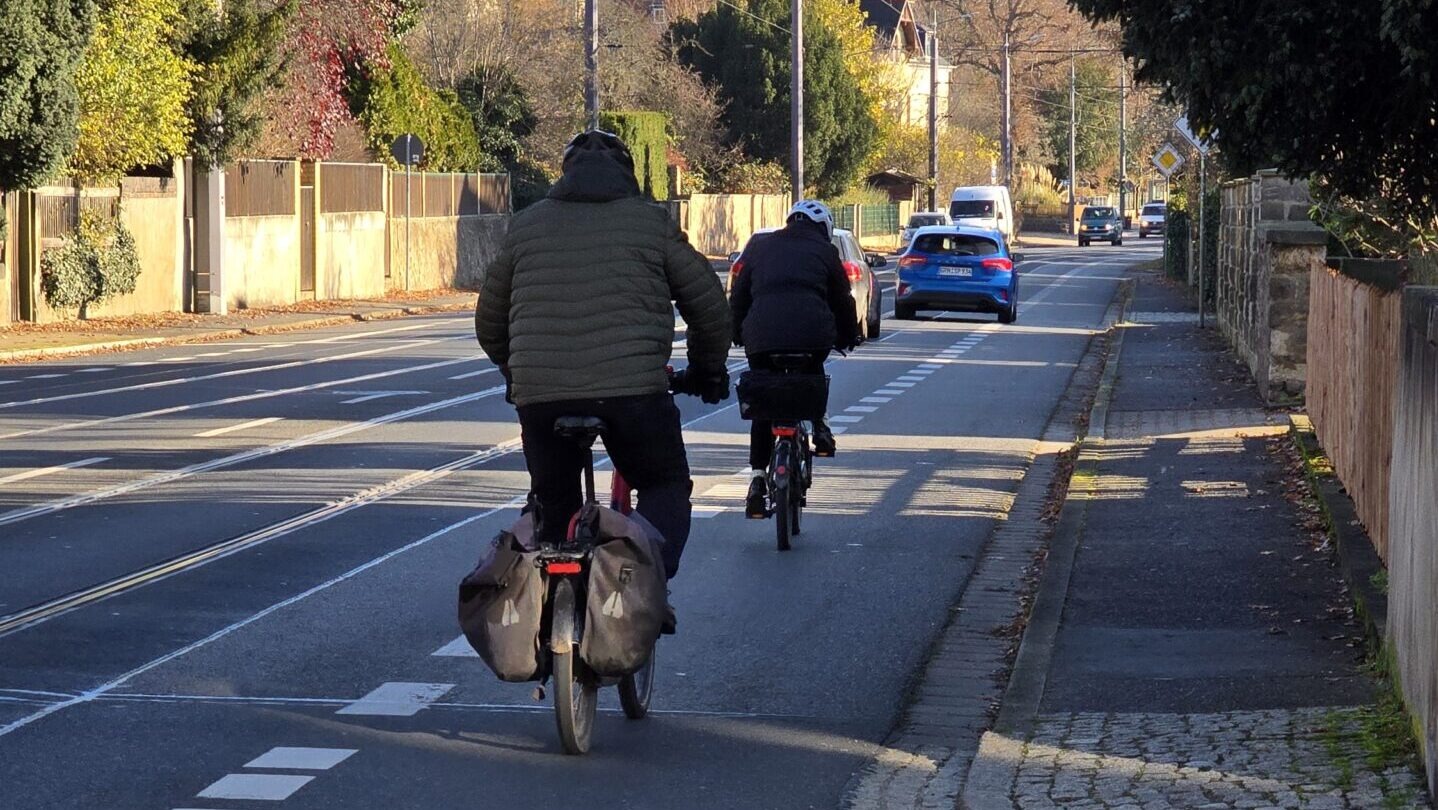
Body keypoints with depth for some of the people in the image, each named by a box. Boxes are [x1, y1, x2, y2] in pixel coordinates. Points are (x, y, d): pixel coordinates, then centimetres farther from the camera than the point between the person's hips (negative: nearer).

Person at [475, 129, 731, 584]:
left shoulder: (524, 226, 17)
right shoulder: (652, 222, 11)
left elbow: (489, 321, 24)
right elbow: (708, 302, 14)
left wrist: (514, 371, 42)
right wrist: (708, 367, 31)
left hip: (540, 393, 2)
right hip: (634, 388, -2)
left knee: (554, 504, 19)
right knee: (665, 488, 13)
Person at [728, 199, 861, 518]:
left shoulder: (759, 245, 22)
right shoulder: (824, 250, 17)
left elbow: (738, 296, 24)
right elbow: (842, 299, 21)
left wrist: (737, 334, 35)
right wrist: (847, 337, 37)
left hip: (761, 336, 1)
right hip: (812, 333, -1)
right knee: (813, 373, 33)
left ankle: (757, 477, 1)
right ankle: (820, 425, 15)